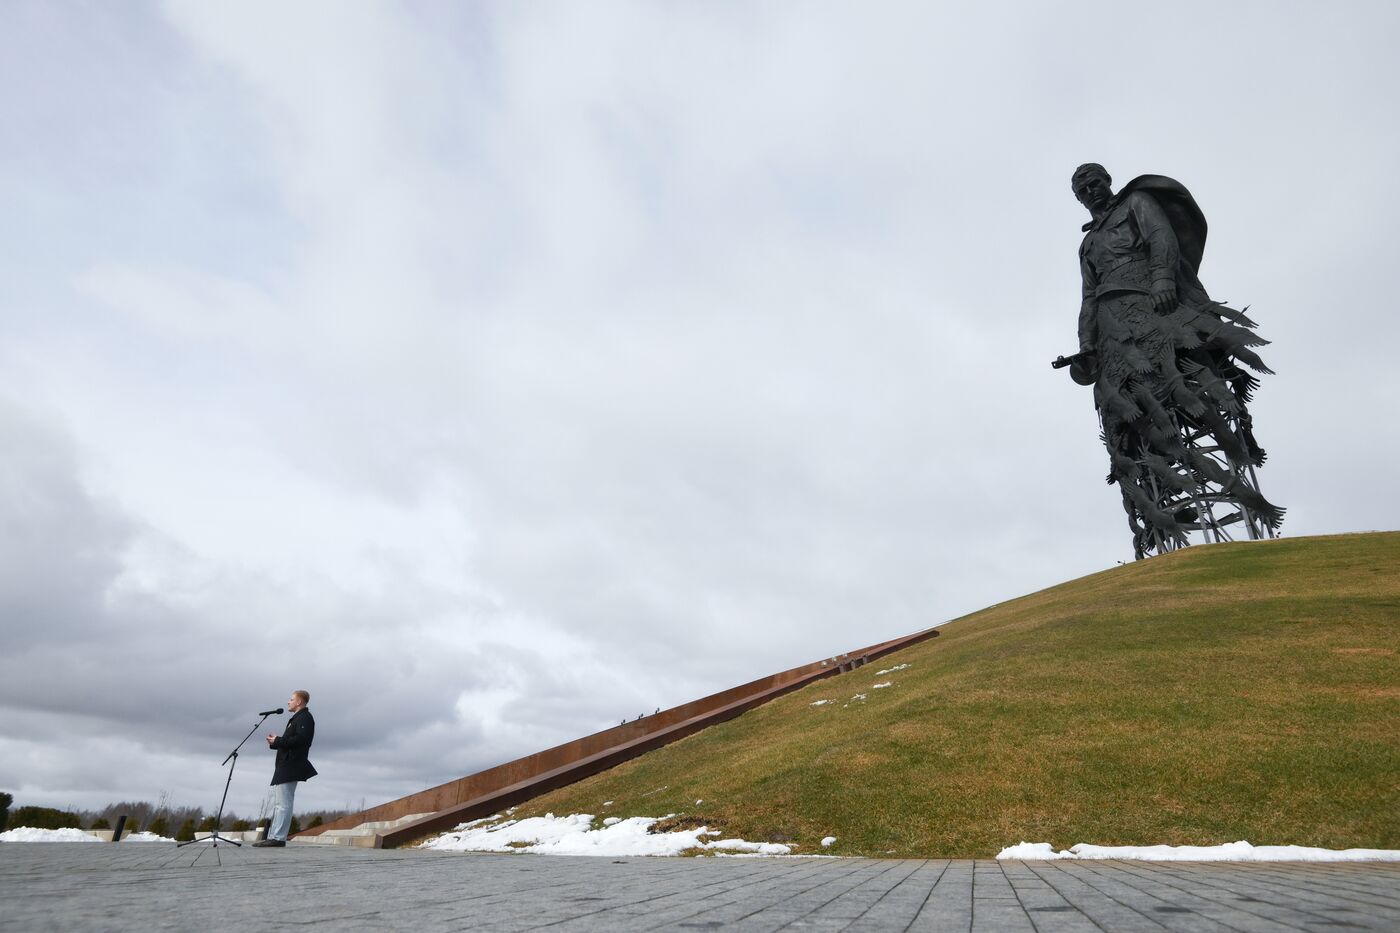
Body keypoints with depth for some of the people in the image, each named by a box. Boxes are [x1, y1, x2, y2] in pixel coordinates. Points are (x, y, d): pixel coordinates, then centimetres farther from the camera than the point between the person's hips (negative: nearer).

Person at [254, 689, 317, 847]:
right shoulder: (297, 718, 22)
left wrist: (277, 742, -13)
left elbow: (300, 740, -21)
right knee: (281, 804, 11)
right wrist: (276, 741, 4)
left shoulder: (304, 717, -8)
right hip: (285, 765, 10)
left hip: (290, 766, -10)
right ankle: (273, 837, 14)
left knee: (284, 803, -9)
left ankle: (279, 838, -9)